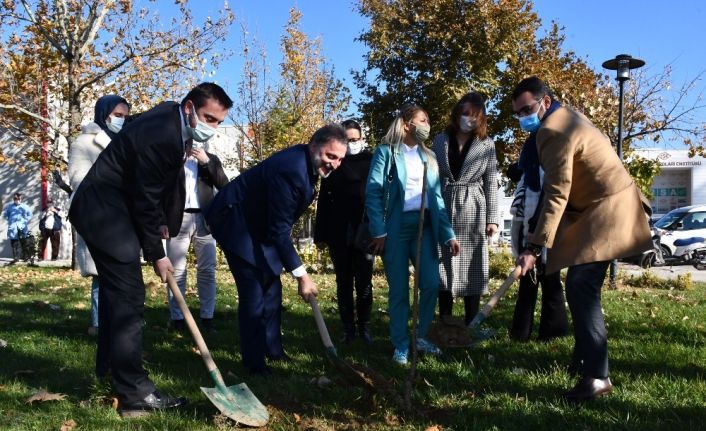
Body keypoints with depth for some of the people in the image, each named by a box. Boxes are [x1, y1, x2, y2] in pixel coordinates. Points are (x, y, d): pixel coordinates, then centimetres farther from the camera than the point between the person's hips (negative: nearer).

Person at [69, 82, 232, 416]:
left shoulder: (172, 121, 6)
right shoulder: (161, 135, -25)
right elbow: (145, 199, -20)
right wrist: (156, 253, -12)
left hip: (104, 208, 11)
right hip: (105, 211, -11)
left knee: (116, 291, 18)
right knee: (128, 295, -11)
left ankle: (112, 368, 33)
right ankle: (135, 394, -7)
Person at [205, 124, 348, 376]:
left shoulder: (304, 162, -1)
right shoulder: (291, 170, -32)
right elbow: (279, 230, -30)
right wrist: (301, 275, -27)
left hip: (256, 222, 10)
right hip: (234, 221, -10)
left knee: (271, 287, 12)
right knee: (254, 290, -12)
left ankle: (272, 349, 25)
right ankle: (253, 361, 0)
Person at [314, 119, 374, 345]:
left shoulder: (372, 161, 3)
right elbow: (324, 201, 5)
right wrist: (321, 233, 0)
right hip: (339, 233, 2)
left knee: (364, 282, 3)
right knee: (343, 282, 8)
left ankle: (364, 327, 14)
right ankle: (348, 328, 15)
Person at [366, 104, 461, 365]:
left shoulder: (429, 156, 16)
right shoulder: (386, 152, 0)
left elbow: (436, 196, 13)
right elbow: (373, 193, -6)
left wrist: (448, 234, 5)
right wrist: (378, 232, -15)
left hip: (424, 225, 4)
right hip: (395, 226, -4)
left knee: (431, 284, -2)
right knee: (399, 290, 1)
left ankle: (422, 337, 19)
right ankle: (400, 345, 15)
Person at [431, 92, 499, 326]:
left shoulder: (487, 144, 5)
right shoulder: (440, 140, 8)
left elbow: (491, 184, 3)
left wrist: (492, 218, -4)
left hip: (473, 213, -1)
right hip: (443, 211, 1)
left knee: (472, 267, 3)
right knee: (444, 267, 3)